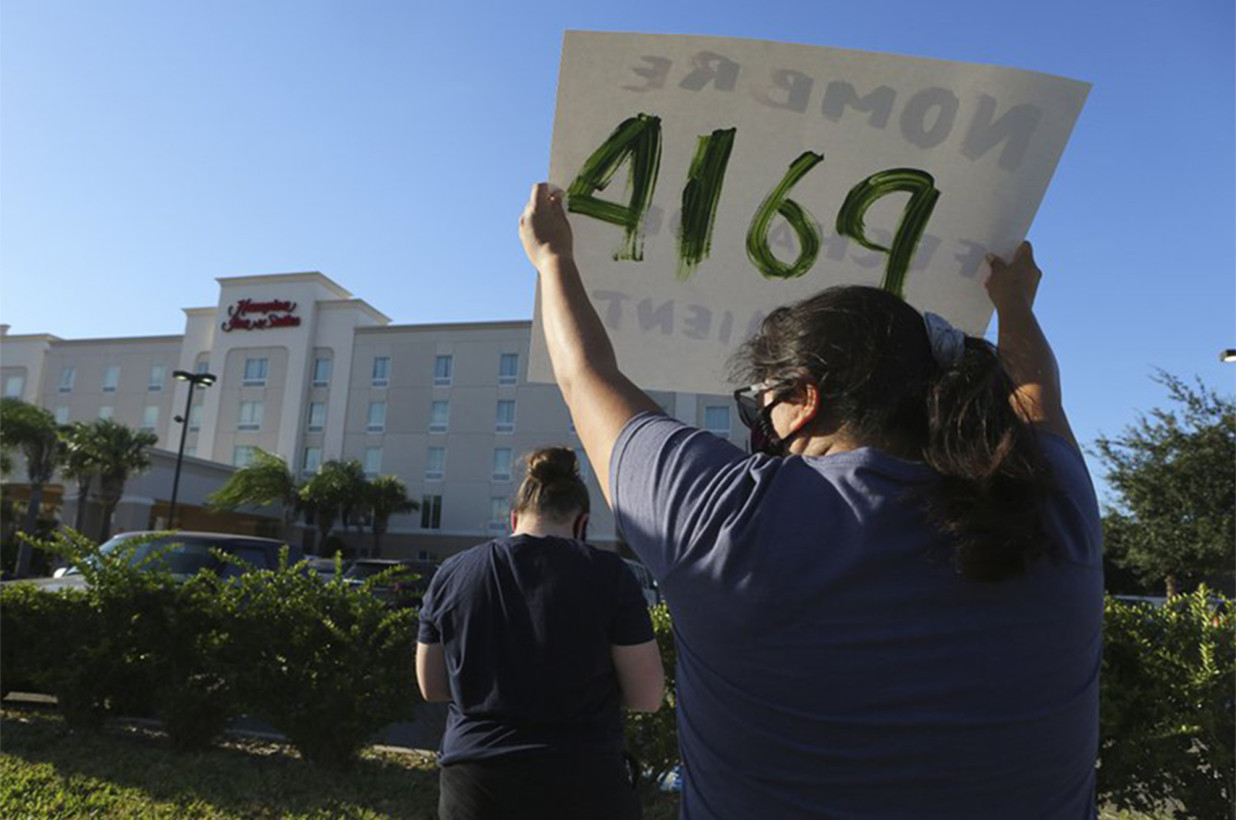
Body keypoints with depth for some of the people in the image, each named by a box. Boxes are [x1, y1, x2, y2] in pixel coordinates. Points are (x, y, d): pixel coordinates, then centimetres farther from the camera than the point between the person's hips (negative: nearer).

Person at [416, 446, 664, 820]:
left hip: (474, 788, 2)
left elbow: (432, 687, 9)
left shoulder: (451, 574, -2)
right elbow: (648, 697, -8)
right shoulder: (607, 573, -10)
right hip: (583, 784, -2)